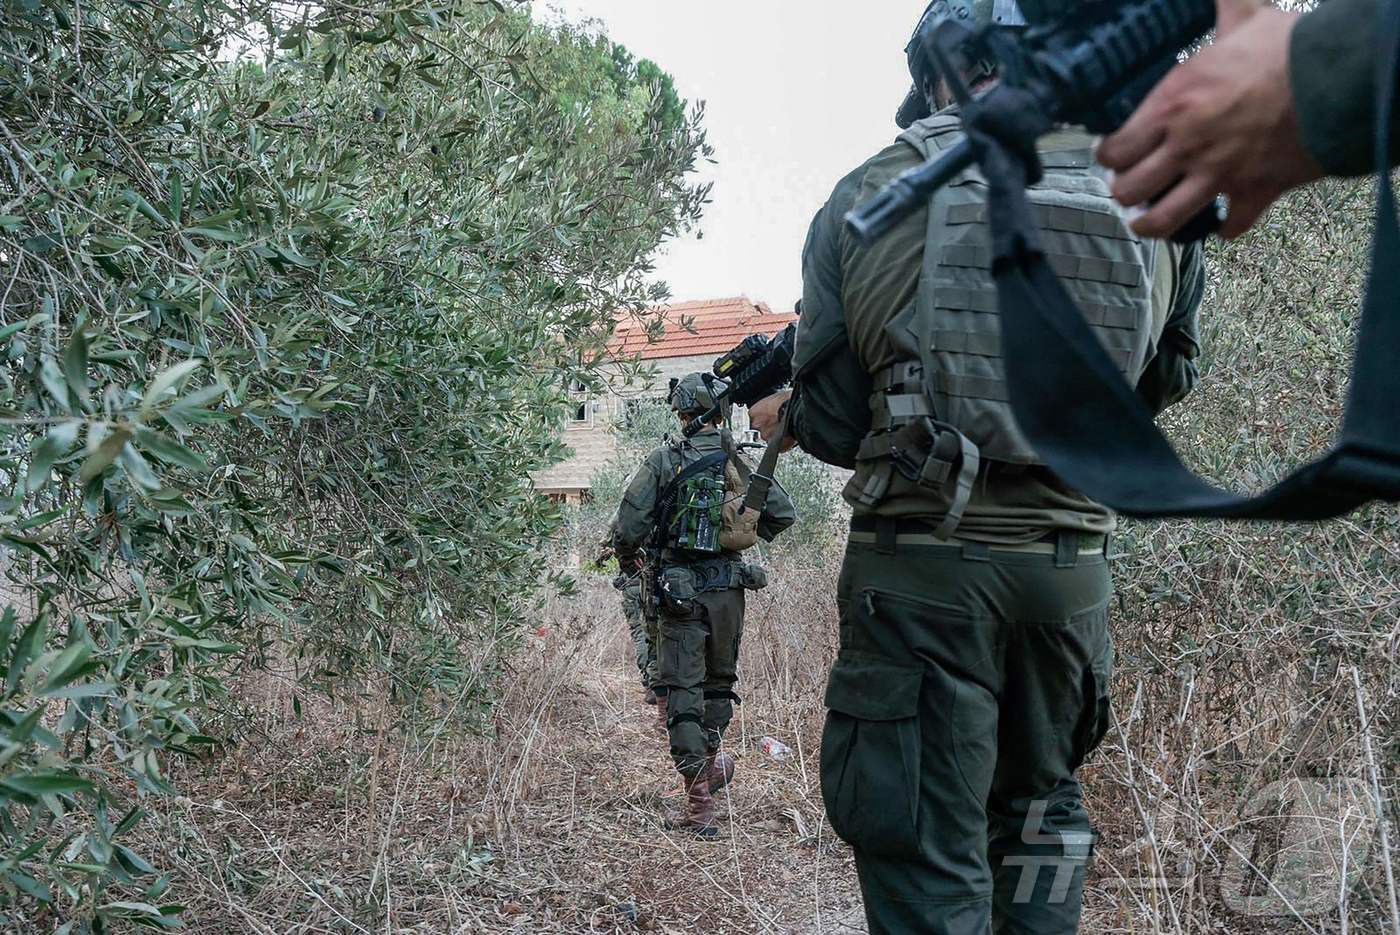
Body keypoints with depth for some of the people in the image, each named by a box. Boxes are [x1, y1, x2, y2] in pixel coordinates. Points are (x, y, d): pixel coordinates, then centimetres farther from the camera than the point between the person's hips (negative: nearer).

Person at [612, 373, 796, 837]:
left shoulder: (664, 461, -7)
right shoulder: (740, 460, 3)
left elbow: (630, 523, -9)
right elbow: (783, 512, 5)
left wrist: (627, 558, 11)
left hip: (681, 587, -3)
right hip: (729, 586, 3)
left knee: (682, 688, 0)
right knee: (720, 678, 21)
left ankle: (698, 798, -5)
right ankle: (711, 760, 41)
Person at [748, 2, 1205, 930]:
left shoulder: (871, 195, -5)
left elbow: (836, 423, -2)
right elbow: (1163, 382, 14)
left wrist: (785, 411, 19)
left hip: (920, 572, -3)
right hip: (1073, 567, 3)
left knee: (928, 858, 5)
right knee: (1041, 810, 24)